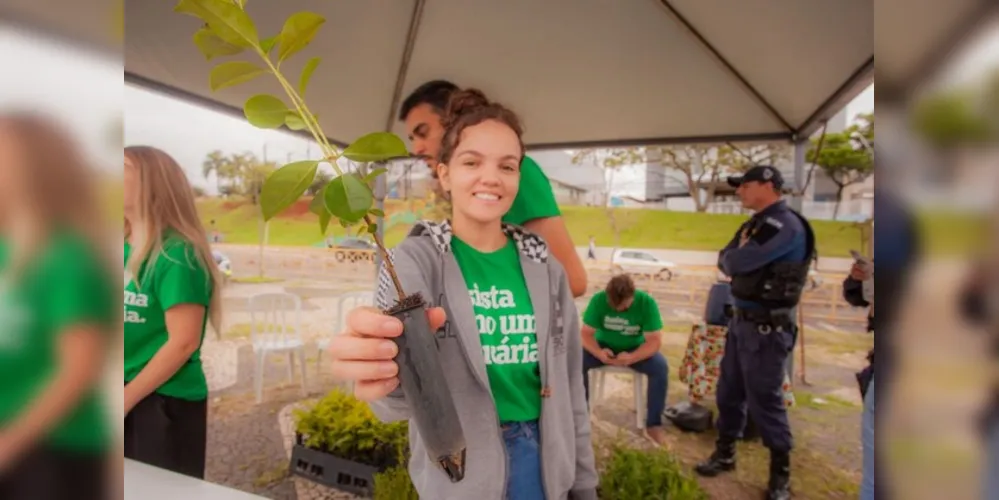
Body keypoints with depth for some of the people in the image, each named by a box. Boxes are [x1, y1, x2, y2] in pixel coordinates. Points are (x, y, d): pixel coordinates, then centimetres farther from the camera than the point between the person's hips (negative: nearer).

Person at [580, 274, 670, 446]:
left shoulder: (647, 302, -22)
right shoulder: (598, 299, -20)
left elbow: (654, 340, -23)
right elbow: (586, 333, -17)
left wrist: (631, 358, -41)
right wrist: (599, 353, -39)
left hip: (636, 349, 0)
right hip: (604, 347, 0)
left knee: (661, 367, -28)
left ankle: (653, 424, -11)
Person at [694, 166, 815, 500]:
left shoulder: (787, 226, -17)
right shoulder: (756, 222, 13)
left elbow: (737, 262, -23)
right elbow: (724, 262, 11)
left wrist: (735, 257, -2)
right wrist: (740, 256, -9)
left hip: (766, 326, -9)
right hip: (741, 320, 9)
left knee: (764, 400, 1)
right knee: (729, 391, 15)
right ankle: (725, 454, 31)